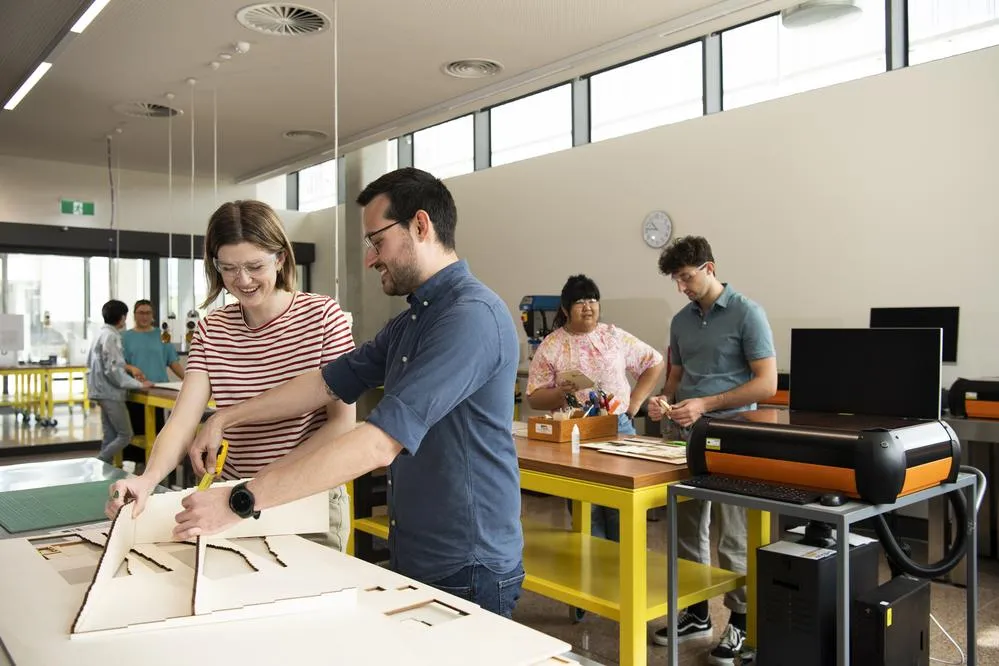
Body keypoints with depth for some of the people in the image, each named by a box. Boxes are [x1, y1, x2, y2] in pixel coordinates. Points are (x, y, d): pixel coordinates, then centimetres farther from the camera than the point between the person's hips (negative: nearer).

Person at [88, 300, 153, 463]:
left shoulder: (102, 334, 13)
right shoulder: (111, 336, -15)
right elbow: (113, 370, -21)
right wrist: (139, 384, -16)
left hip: (105, 392, 10)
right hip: (111, 393, -10)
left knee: (110, 436, 10)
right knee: (125, 435, -6)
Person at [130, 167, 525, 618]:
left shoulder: (471, 316, -23)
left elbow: (379, 444, -30)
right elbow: (329, 383, 15)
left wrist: (241, 502, -27)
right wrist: (225, 418, 11)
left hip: (466, 573, -8)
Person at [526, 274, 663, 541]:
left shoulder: (615, 337, 6)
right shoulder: (550, 346, 1)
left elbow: (654, 363, 14)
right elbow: (534, 397, 1)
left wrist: (635, 402, 6)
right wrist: (561, 393, -18)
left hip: (620, 429, 2)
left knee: (622, 507, 4)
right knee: (586, 513, 3)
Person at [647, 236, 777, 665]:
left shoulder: (746, 313, -8)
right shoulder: (681, 321, 11)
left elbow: (766, 383, -13)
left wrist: (706, 404, -19)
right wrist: (664, 400, -2)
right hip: (685, 436, 7)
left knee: (733, 538, 2)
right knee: (686, 530, 13)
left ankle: (741, 622, 18)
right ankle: (696, 612, 28)